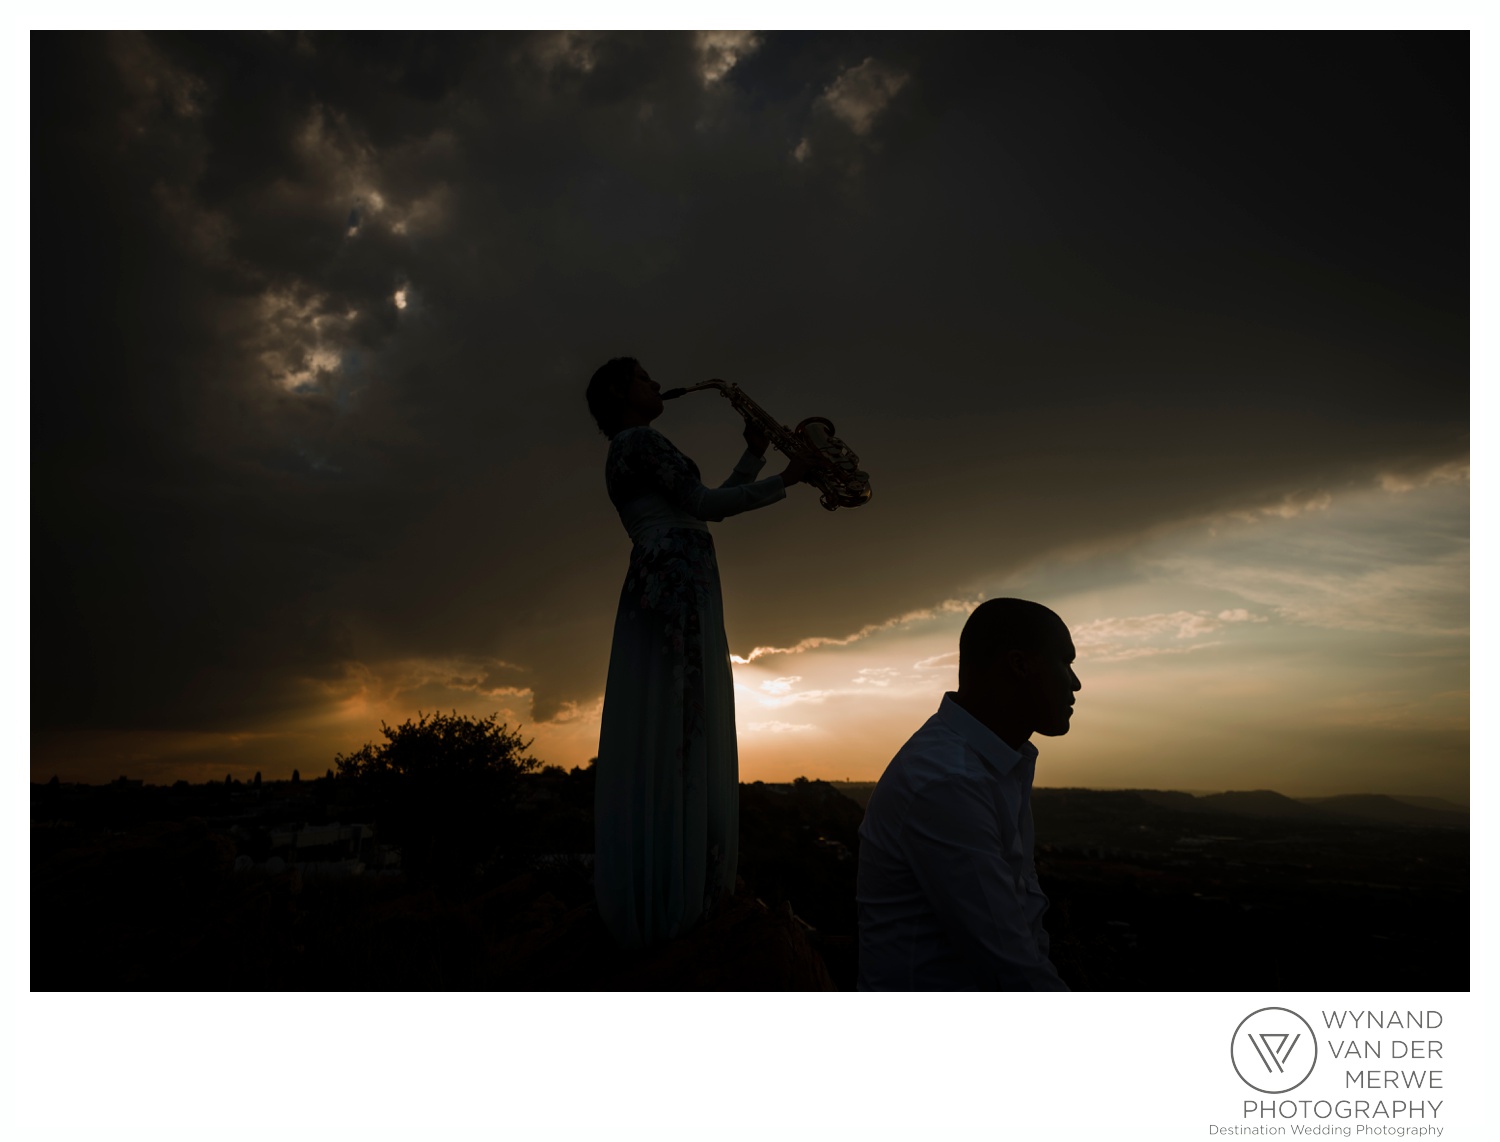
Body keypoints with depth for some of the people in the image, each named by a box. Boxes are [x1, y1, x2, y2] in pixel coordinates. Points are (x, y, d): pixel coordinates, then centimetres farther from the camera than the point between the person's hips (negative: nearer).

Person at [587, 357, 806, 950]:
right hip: (675, 592, -10)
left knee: (684, 740, 8)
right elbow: (705, 504, -8)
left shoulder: (631, 451, 28)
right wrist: (783, 481, 0)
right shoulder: (640, 440, -2)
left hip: (676, 592, 10)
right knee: (674, 742, -12)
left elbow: (704, 505, 25)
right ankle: (672, 901, -11)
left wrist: (754, 453, 25)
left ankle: (661, 897, 11)